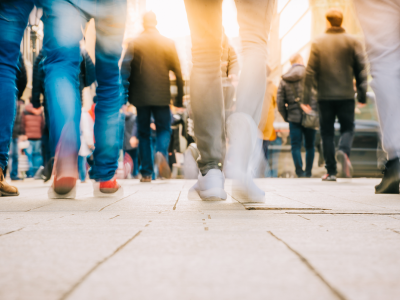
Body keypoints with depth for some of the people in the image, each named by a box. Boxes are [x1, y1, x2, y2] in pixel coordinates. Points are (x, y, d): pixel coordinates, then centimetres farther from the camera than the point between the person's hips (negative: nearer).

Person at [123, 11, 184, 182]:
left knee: (143, 133, 9)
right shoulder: (168, 43, 3)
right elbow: (177, 71, 3)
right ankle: (162, 153, -19)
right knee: (164, 129, 12)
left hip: (141, 96, 0)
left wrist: (127, 95, 3)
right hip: (162, 96, 0)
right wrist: (179, 97, 8)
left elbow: (126, 70, -4)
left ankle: (146, 172, 6)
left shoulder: (134, 44, 1)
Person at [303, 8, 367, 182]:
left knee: (327, 133, 7)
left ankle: (331, 172, 4)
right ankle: (344, 151, -22)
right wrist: (362, 94, 6)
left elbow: (310, 72, -2)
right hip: (346, 95, 0)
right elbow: (361, 69, 1)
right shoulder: (353, 42, 3)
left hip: (325, 96, 0)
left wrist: (307, 96, 0)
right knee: (347, 128, 10)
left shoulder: (317, 43, 2)